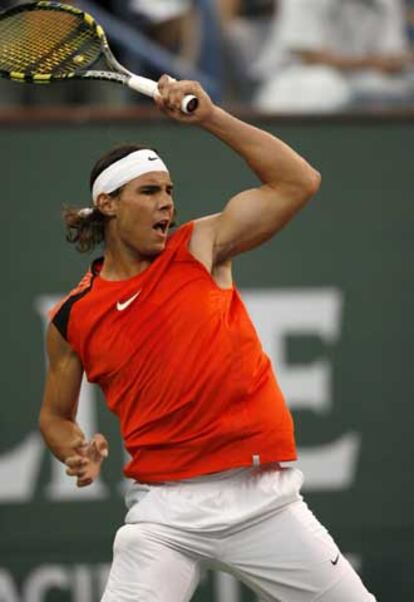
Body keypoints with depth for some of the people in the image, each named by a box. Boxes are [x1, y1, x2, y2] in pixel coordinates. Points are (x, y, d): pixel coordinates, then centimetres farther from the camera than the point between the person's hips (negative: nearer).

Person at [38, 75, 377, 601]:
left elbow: (297, 183, -3)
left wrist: (210, 117, -9)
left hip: (264, 499, 1)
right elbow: (55, 416, 18)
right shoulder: (72, 319, 4)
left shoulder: (199, 250, 4)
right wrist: (78, 454, -4)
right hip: (166, 512, -1)